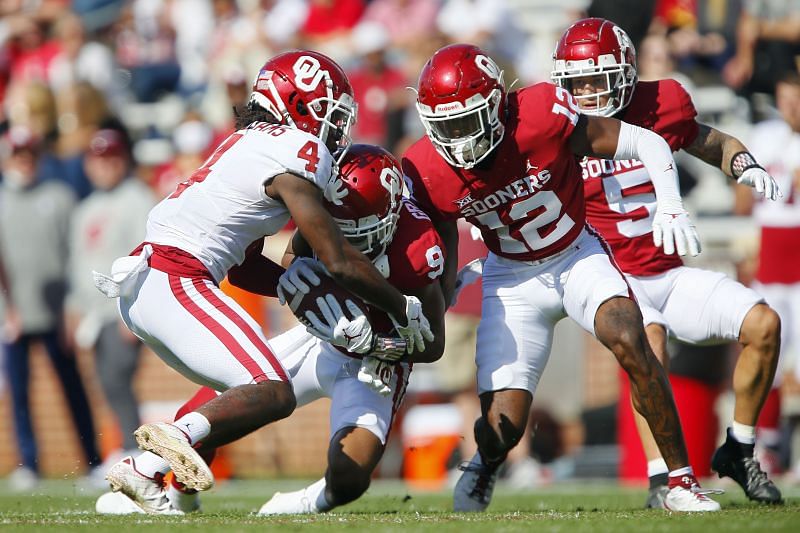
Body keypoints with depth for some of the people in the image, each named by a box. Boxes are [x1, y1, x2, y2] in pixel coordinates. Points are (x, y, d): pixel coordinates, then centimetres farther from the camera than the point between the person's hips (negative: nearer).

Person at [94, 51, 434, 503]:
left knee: (245, 394, 18)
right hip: (177, 283, -10)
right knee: (275, 394, -16)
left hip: (139, 287, 10)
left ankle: (143, 471, 7)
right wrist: (404, 310, 8)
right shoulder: (297, 151, -6)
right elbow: (340, 262, -5)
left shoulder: (251, 143, 22)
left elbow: (243, 266, 24)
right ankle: (180, 434, -38)